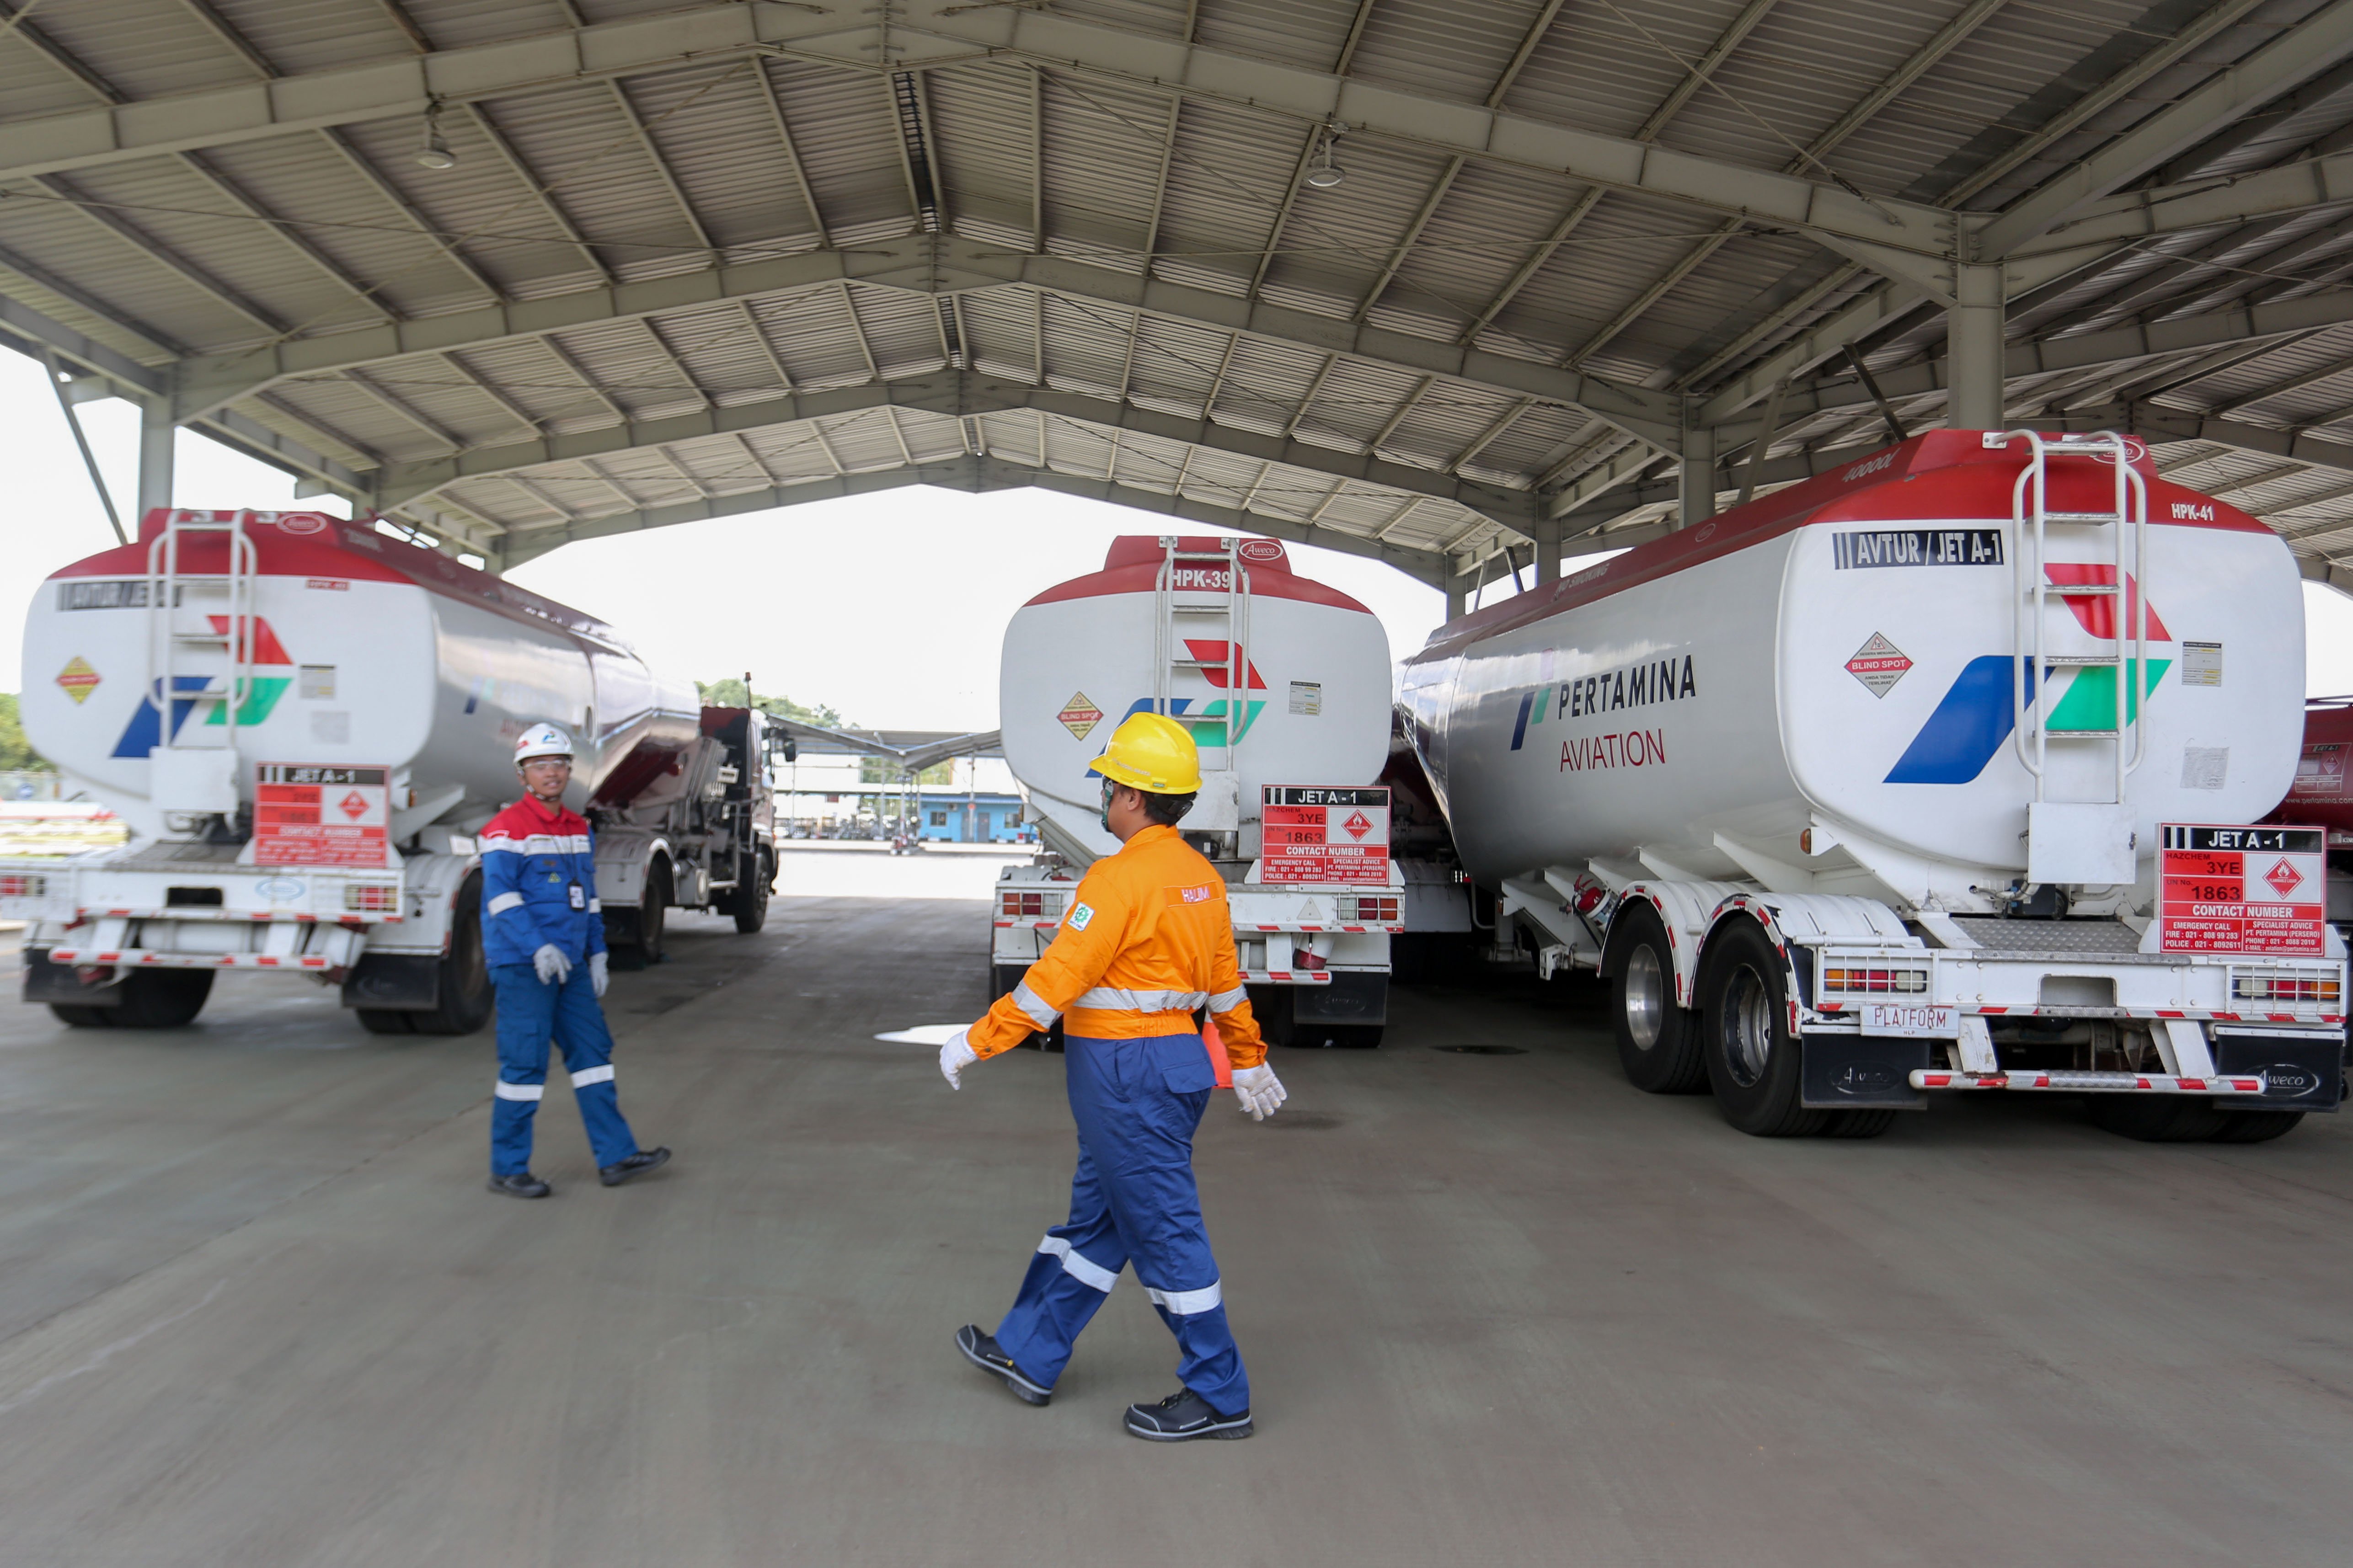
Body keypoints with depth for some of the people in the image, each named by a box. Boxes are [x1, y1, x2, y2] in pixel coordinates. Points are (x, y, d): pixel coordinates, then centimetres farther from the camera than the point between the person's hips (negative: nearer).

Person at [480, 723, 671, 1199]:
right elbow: (500, 896, -18)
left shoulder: (579, 829, 15)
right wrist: (538, 948, -27)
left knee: (592, 1049, 8)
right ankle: (507, 1169, 7)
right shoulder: (507, 829, -9)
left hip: (569, 963, 8)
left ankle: (615, 1156, 14)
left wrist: (596, 953, 18)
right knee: (525, 1063, -5)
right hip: (522, 964, -8)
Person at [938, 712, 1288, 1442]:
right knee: (1095, 1217, 18)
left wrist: (976, 1042, -13)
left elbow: (1056, 977, -20)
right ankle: (1028, 1354, 32)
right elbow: (1227, 981, 16)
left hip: (1125, 1070, -10)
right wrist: (1250, 1062, 26)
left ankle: (1218, 1396, 8)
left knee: (1165, 1229, -1)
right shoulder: (1200, 877, 8)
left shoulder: (1121, 877, -19)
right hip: (1175, 1057, 10)